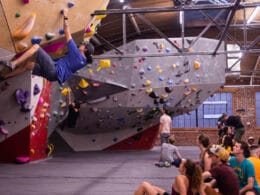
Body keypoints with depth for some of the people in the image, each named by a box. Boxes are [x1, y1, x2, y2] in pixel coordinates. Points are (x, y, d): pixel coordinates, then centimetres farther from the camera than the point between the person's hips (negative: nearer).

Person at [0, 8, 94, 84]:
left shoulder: (76, 53, -7)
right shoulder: (83, 61, 12)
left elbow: (67, 34, -4)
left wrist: (65, 17, 2)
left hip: (54, 70, -9)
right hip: (54, 74, 9)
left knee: (35, 46, -10)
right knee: (27, 64, 16)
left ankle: (12, 64, -15)